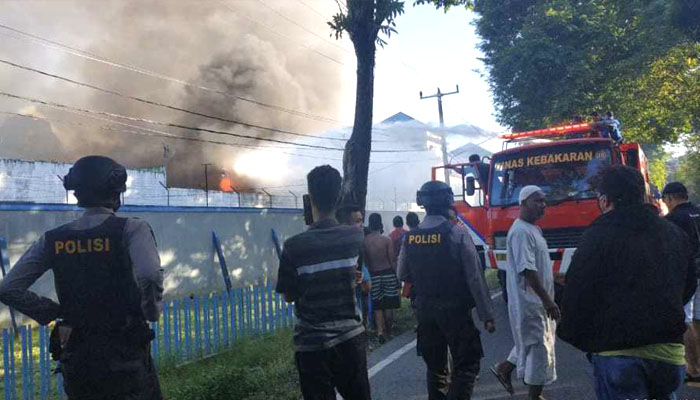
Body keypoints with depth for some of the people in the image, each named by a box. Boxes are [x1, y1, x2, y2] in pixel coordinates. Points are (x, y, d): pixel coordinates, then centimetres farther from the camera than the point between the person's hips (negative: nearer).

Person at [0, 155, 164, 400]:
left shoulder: (52, 239, 2)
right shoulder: (131, 229, -11)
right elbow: (150, 276, -28)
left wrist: (53, 312, 7)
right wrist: (152, 313, -10)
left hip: (76, 356, 4)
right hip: (126, 353, -4)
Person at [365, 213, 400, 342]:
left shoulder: (364, 241, -5)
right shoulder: (387, 240, -9)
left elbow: (364, 261, 1)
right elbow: (393, 261, -8)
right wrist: (397, 277, 2)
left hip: (373, 275, 1)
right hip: (388, 273, -1)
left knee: (377, 306, 9)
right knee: (389, 306, 10)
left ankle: (380, 330, -8)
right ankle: (388, 332, 21)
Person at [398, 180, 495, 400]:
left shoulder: (410, 237, -1)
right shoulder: (458, 233, -14)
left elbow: (402, 274, 8)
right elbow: (475, 277, -13)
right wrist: (487, 314, -8)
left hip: (425, 310, 5)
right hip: (455, 310, -5)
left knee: (435, 366, 17)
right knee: (467, 364, 4)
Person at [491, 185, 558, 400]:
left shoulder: (532, 229, 12)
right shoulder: (521, 232, -20)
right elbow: (527, 270, -26)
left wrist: (547, 298, 22)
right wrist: (547, 300, -25)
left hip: (536, 299, 10)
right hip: (530, 301, -10)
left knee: (532, 343, 21)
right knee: (539, 346, -1)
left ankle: (504, 368, 33)